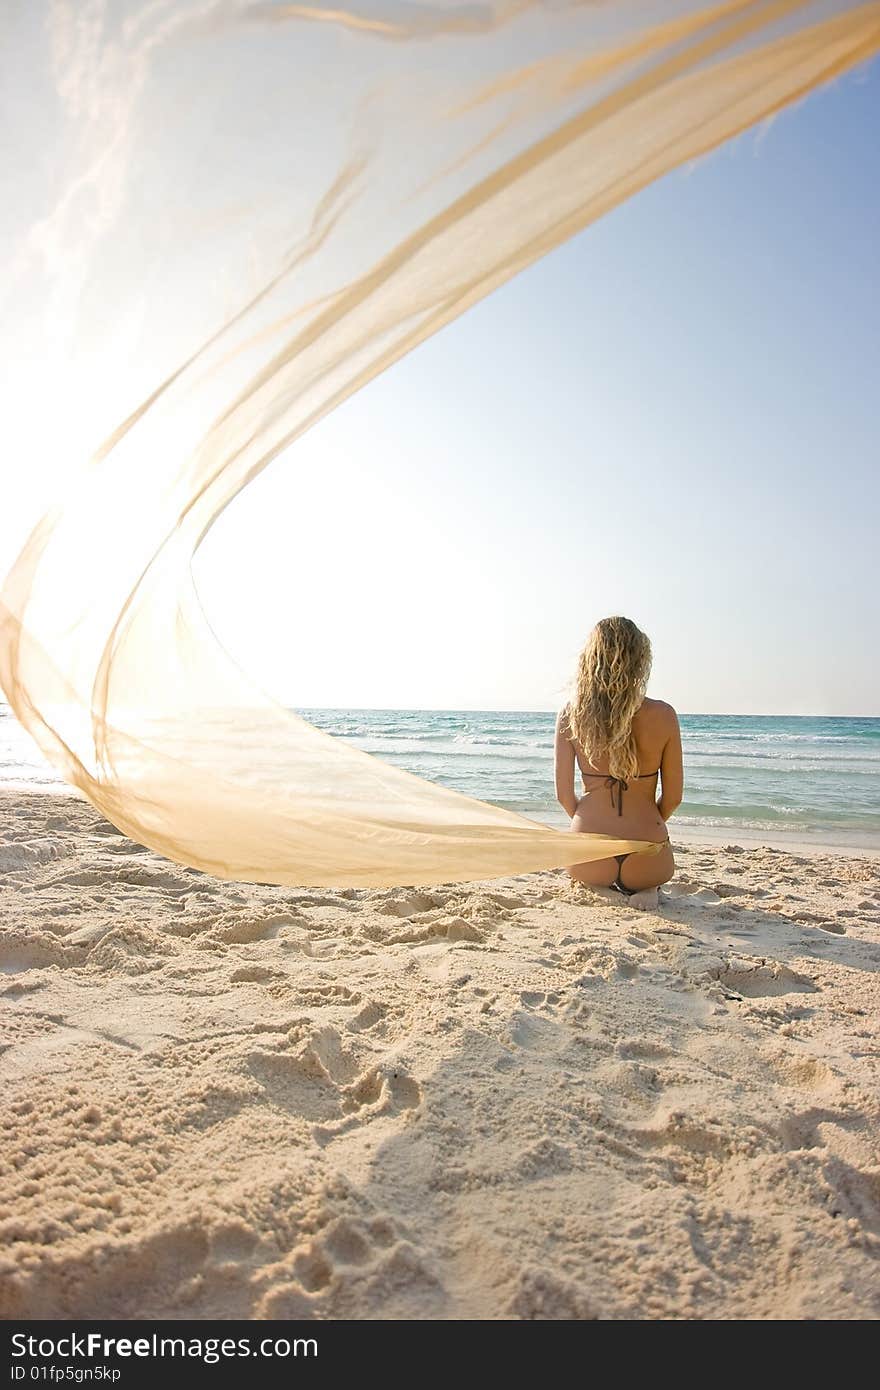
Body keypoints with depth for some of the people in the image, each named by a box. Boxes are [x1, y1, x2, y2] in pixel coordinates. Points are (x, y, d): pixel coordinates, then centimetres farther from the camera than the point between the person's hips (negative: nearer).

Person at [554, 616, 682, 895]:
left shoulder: (570, 714, -6)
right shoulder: (663, 715, -8)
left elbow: (564, 795, -2)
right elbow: (673, 797, -1)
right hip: (647, 864, -1)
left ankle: (598, 889, 14)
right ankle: (640, 889, 9)